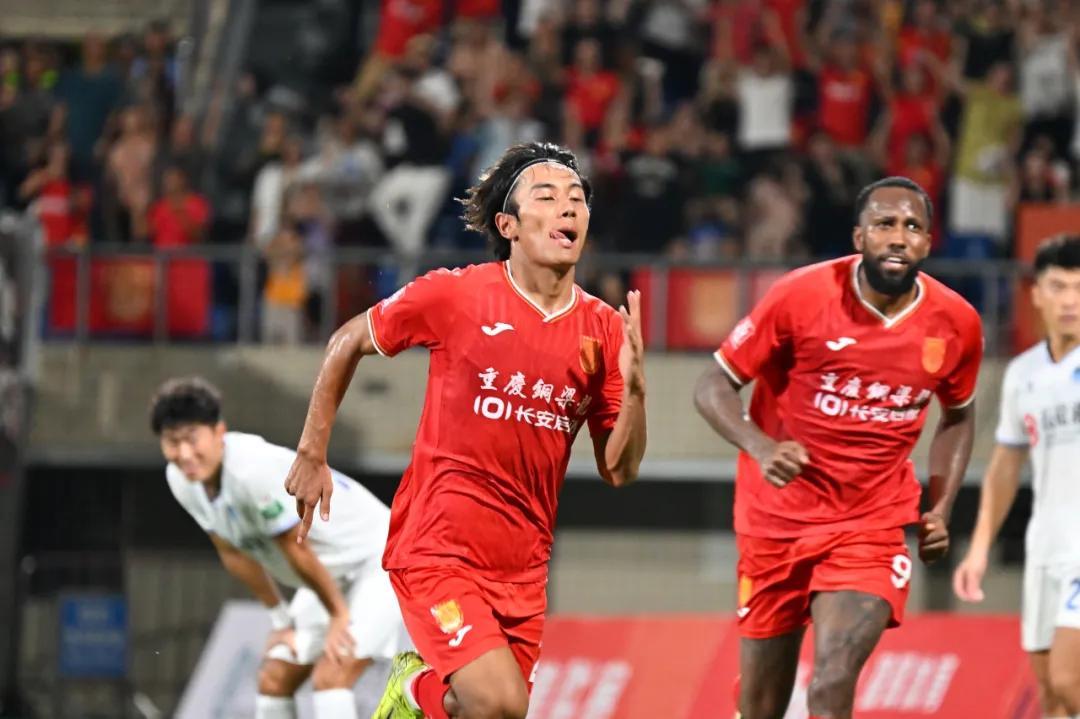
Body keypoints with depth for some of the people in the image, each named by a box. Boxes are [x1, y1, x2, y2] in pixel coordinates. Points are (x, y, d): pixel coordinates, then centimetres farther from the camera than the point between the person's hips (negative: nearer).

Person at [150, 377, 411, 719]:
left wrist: (339, 615, -15)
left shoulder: (256, 469, -34)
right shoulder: (181, 480, -6)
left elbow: (297, 550, -24)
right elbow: (236, 555, 7)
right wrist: (281, 619, 10)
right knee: (273, 678, 5)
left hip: (377, 561, -9)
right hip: (332, 575, 9)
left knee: (330, 675, -22)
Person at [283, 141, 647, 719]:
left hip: (522, 563, 5)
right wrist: (311, 455, 7)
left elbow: (618, 471, 4)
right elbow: (348, 343, 7)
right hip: (438, 545, -5)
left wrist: (633, 386, -12)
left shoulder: (604, 330, 2)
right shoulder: (455, 295, -8)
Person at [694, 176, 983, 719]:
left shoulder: (956, 323, -4)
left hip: (873, 525, 0)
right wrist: (760, 448, -27)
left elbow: (957, 416, 17)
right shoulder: (801, 297, -14)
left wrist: (941, 509, 4)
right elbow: (713, 387, -8)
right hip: (778, 518, 0)